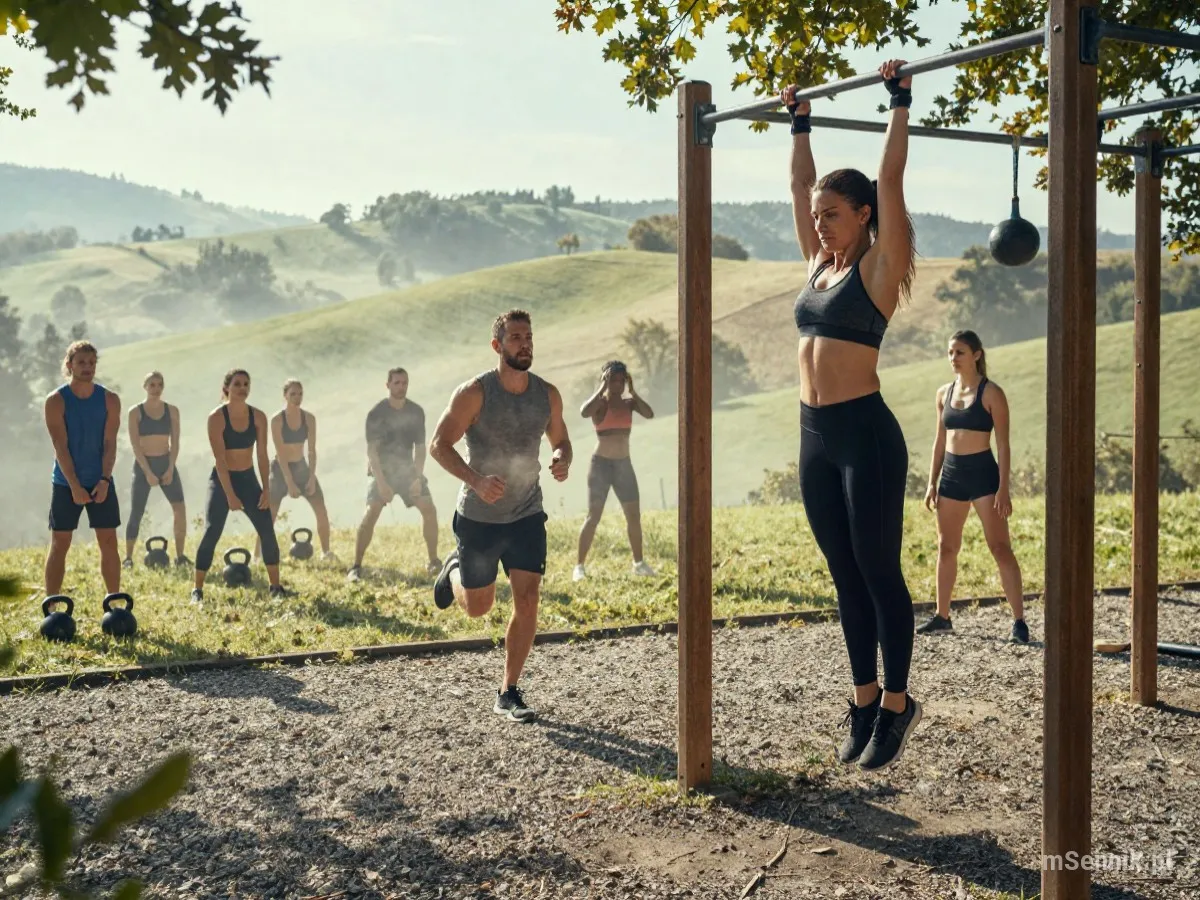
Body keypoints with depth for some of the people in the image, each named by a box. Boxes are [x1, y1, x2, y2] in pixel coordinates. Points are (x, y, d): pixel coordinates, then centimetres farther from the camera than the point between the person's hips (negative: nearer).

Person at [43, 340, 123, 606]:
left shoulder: (110, 400, 1)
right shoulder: (56, 401, -5)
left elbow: (109, 443, -3)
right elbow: (60, 446, -11)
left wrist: (104, 480, -15)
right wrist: (74, 486, -17)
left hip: (101, 482, 2)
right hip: (65, 483, -2)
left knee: (109, 543, 2)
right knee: (59, 544, -1)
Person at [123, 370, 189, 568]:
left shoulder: (172, 411, 4)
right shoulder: (135, 412, -3)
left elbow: (175, 442, 1)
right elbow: (135, 445, -8)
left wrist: (170, 469, -10)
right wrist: (148, 472, -15)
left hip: (166, 464, 2)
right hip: (143, 465, -2)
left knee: (180, 510, -10)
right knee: (136, 514, -3)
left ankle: (180, 556, -4)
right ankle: (128, 557, 7)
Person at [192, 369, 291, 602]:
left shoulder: (258, 416, -3)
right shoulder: (216, 417, -15)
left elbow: (262, 455, 0)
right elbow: (219, 459, -19)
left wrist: (266, 489, -7)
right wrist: (229, 495, -24)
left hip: (248, 479, 4)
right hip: (221, 480, -4)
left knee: (268, 532, -3)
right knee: (211, 534, -11)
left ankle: (276, 586, 9)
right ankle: (197, 590, -1)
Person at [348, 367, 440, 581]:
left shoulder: (416, 412, -3)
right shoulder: (376, 413, -13)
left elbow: (420, 447, 0)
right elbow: (372, 450, -16)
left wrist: (418, 478, -11)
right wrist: (381, 483, -23)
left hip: (407, 468, 4)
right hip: (381, 469, -3)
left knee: (429, 509, -8)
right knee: (372, 512, -20)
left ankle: (434, 562, 5)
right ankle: (356, 567, -17)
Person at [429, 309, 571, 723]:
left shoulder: (548, 394, -2)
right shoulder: (474, 393, -15)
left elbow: (560, 440, 12)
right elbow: (439, 445, -15)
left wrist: (563, 460, -13)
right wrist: (476, 480, -31)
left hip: (527, 516, 3)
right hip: (478, 517, -3)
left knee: (528, 601, -9)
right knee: (478, 607, 9)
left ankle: (509, 693, 5)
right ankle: (454, 568, 45)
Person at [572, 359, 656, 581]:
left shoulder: (629, 403, 6)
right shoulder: (599, 402, -6)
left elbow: (649, 414, -11)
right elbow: (584, 412, -29)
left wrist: (633, 391, -11)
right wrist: (602, 388, -22)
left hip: (624, 464, 5)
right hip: (601, 463, -5)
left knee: (634, 515, 9)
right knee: (594, 516, -9)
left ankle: (639, 563, 22)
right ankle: (579, 566, -6)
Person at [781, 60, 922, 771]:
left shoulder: (879, 267, -4)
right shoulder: (820, 263, 13)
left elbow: (890, 181, -8)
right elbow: (801, 186, 22)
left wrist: (901, 102, -4)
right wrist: (800, 123, 28)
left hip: (867, 433, -7)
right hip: (817, 437, 7)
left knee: (879, 572, 1)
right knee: (847, 577, 12)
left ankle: (897, 704, 14)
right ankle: (865, 702, 22)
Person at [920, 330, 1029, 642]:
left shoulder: (991, 393, -6)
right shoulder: (944, 393, 10)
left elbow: (1003, 444, -8)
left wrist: (1003, 488, -14)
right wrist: (932, 483, 10)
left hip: (983, 473, -6)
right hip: (951, 474, 6)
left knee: (1000, 548, -9)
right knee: (946, 548, 11)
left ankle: (1019, 620, -6)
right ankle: (942, 616, 22)